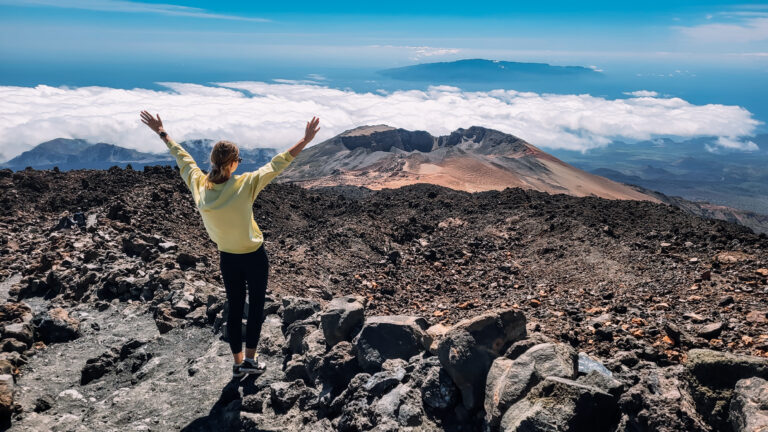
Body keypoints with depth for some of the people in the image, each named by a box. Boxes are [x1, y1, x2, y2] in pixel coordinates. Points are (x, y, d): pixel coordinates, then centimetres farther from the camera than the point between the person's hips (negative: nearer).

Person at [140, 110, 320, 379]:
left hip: (227, 258, 4)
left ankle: (238, 363, 26)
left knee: (234, 309, 16)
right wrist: (305, 140, -25)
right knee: (256, 307, 13)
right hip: (254, 257, -4)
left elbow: (182, 157, 2)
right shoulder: (244, 185, -25)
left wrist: (161, 133, 17)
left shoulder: (199, 185, -12)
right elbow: (276, 165, -26)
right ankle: (250, 359, 21)